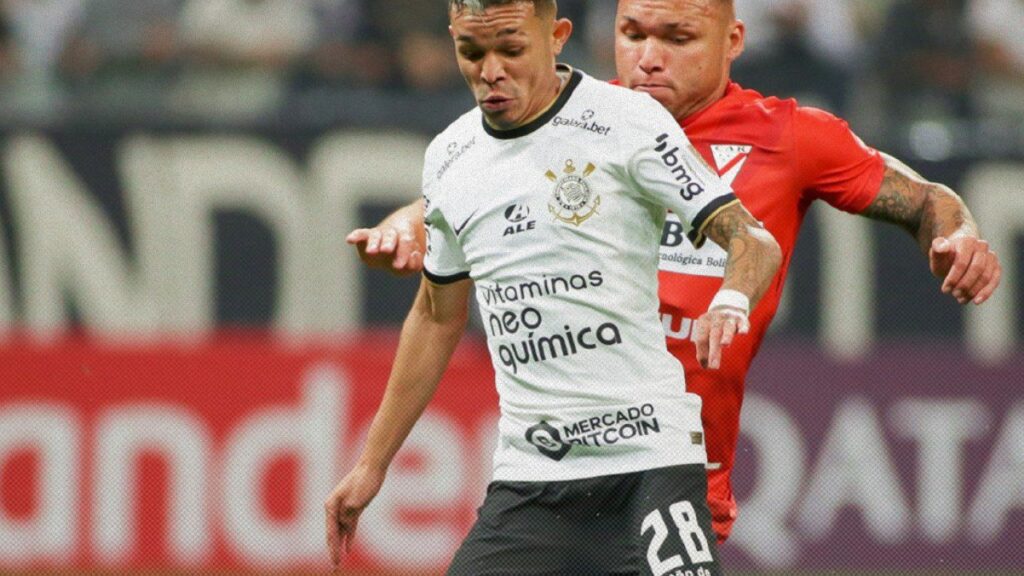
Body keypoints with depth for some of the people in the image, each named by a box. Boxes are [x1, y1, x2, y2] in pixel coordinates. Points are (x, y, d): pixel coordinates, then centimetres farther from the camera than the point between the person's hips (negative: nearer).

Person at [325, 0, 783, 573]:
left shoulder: (626, 122, -6)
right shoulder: (448, 158, 12)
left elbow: (754, 240, -9)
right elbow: (438, 317, 25)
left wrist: (731, 301, -33)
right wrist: (372, 465, 26)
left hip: (650, 456, -5)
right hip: (527, 477, 5)